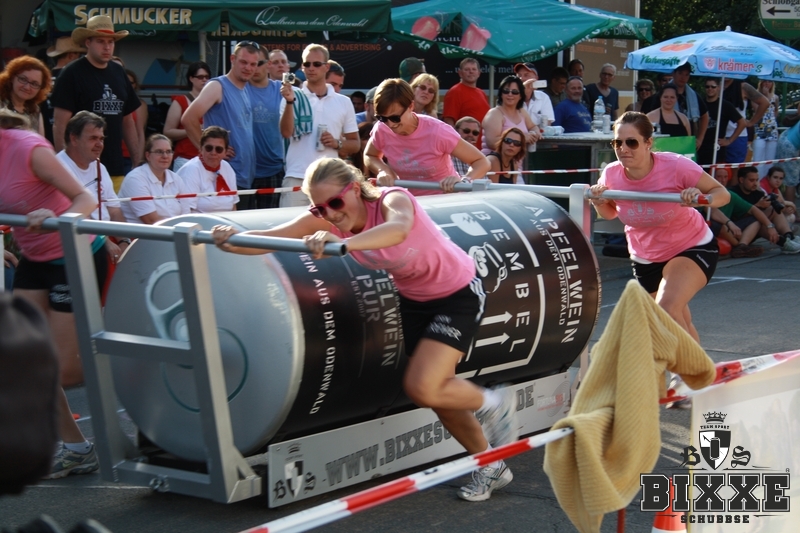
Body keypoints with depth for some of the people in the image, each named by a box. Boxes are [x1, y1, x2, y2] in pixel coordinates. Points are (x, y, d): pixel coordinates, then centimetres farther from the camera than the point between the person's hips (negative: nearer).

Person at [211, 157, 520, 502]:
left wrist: (342, 243, -74)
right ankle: (491, 466, 32)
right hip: (414, 299, 7)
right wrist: (232, 243, -49)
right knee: (437, 391, 12)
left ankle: (493, 405, 9)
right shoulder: (325, 219, -17)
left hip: (458, 294, -7)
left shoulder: (393, 199, -33)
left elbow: (398, 229, -58)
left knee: (422, 388, -19)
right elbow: (270, 237, -28)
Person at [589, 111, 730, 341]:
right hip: (645, 259, 5)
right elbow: (610, 213, 6)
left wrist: (703, 198, -38)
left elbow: (722, 193, -17)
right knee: (680, 324, 16)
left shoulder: (676, 166, -27)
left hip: (691, 247, -5)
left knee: (667, 308, -29)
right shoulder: (611, 174, -15)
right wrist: (599, 203, -17)